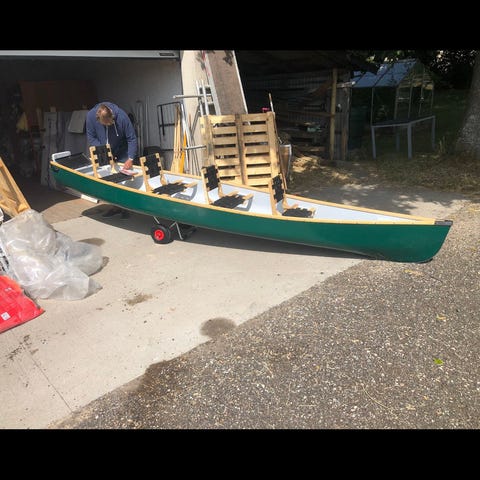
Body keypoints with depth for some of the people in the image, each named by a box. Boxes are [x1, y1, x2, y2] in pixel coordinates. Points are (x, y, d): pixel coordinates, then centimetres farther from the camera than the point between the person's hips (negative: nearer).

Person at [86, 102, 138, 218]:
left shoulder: (121, 116, -28)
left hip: (122, 152, -2)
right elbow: (91, 137, -10)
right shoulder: (91, 116, -21)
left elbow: (132, 139, -21)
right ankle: (116, 206, 12)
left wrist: (130, 158, -27)